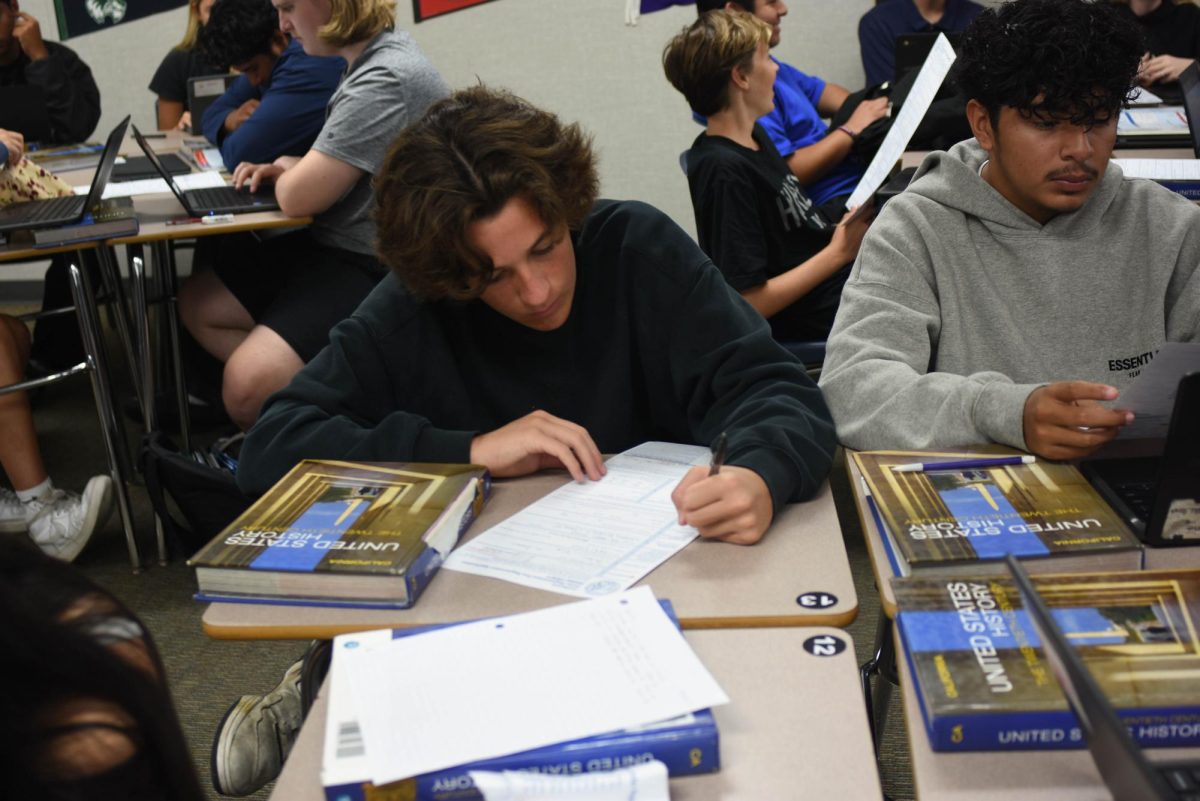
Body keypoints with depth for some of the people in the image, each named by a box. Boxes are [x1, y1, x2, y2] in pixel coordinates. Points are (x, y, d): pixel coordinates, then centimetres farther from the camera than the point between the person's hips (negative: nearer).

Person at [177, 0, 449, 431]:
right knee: (198, 303, 12)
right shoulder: (374, 57, 9)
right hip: (336, 247, 11)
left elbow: (298, 196, -21)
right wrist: (289, 169, 8)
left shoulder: (387, 81, -22)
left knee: (248, 386, -25)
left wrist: (289, 173, 3)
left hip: (378, 274, -11)